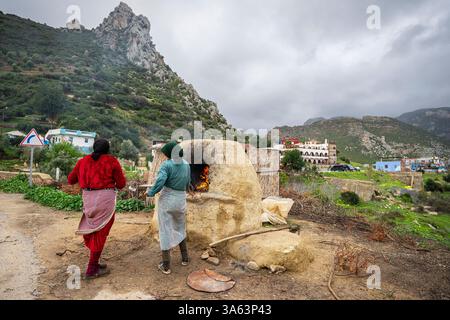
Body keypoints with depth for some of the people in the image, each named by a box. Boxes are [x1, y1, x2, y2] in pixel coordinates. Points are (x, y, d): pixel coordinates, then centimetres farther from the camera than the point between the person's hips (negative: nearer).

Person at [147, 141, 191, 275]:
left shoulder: (167, 165, -13)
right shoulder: (186, 164, 3)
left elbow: (160, 182, -24)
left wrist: (151, 193, -8)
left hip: (166, 200, -4)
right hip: (180, 200, 5)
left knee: (165, 231, 6)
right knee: (180, 228, 24)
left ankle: (166, 266, 13)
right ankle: (185, 258, 31)